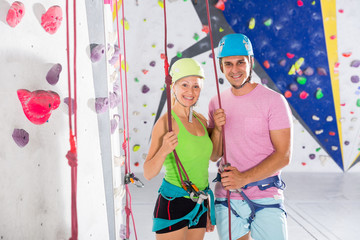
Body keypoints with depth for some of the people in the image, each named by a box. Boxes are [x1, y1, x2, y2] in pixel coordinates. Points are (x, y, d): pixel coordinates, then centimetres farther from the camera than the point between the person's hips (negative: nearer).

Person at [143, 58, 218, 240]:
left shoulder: (201, 120, 7)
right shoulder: (166, 122, -13)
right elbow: (148, 173, -14)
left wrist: (207, 209, 17)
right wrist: (164, 150, -31)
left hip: (199, 206, 7)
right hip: (173, 205, -6)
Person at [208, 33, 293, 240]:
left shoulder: (274, 100, -7)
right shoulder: (217, 103, 7)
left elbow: (283, 156, -11)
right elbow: (214, 155, 9)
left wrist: (244, 178, -20)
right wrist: (217, 128, -9)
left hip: (265, 199, -3)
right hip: (226, 198, 4)